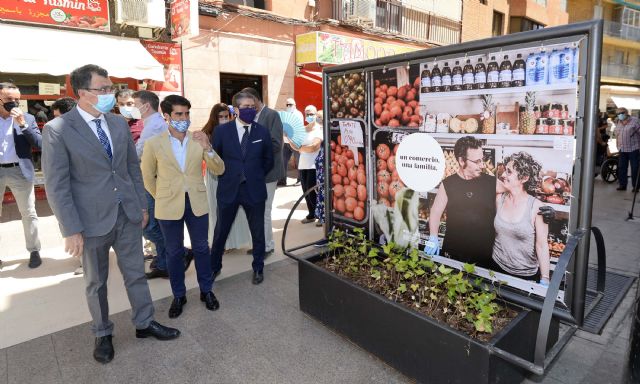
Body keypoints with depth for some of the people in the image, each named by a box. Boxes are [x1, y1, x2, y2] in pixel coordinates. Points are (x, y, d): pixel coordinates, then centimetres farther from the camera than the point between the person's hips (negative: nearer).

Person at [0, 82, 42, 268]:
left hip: (19, 171, -1)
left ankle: (34, 251, 14)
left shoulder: (27, 118, 2)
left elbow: (40, 144, -7)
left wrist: (23, 124, -15)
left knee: (29, 214, 4)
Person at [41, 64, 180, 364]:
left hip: (128, 215, 4)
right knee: (96, 282, 15)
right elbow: (56, 186, -12)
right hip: (92, 219, -4)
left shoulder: (119, 123, 4)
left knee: (136, 273, 14)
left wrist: (142, 204, 9)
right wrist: (71, 230, -13)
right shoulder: (57, 130, -11)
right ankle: (102, 334, 35)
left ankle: (144, 323, 32)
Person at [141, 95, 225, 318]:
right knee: (174, 252, 13)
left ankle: (206, 291, 30)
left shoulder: (199, 140, -3)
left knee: (201, 248, 12)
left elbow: (218, 170, -6)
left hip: (197, 203, 1)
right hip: (169, 207, -1)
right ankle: (178, 296, 30)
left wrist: (208, 148, -20)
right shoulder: (154, 144, -7)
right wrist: (162, 198, 6)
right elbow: (147, 176, 6)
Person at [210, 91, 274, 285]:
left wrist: (256, 176, 7)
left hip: (254, 190, 1)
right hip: (228, 189, 0)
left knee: (258, 232, 10)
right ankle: (214, 266, 32)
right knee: (221, 231, 12)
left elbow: (268, 160, 10)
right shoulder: (222, 130, -2)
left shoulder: (262, 132, 1)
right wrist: (224, 176, 4)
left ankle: (258, 268, 29)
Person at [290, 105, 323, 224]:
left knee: (312, 192, -6)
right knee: (306, 192, 8)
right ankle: (311, 215, 20)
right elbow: (295, 146, 10)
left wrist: (300, 148, -3)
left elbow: (313, 147, -17)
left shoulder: (319, 129, -5)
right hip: (303, 165, 6)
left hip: (314, 166, -6)